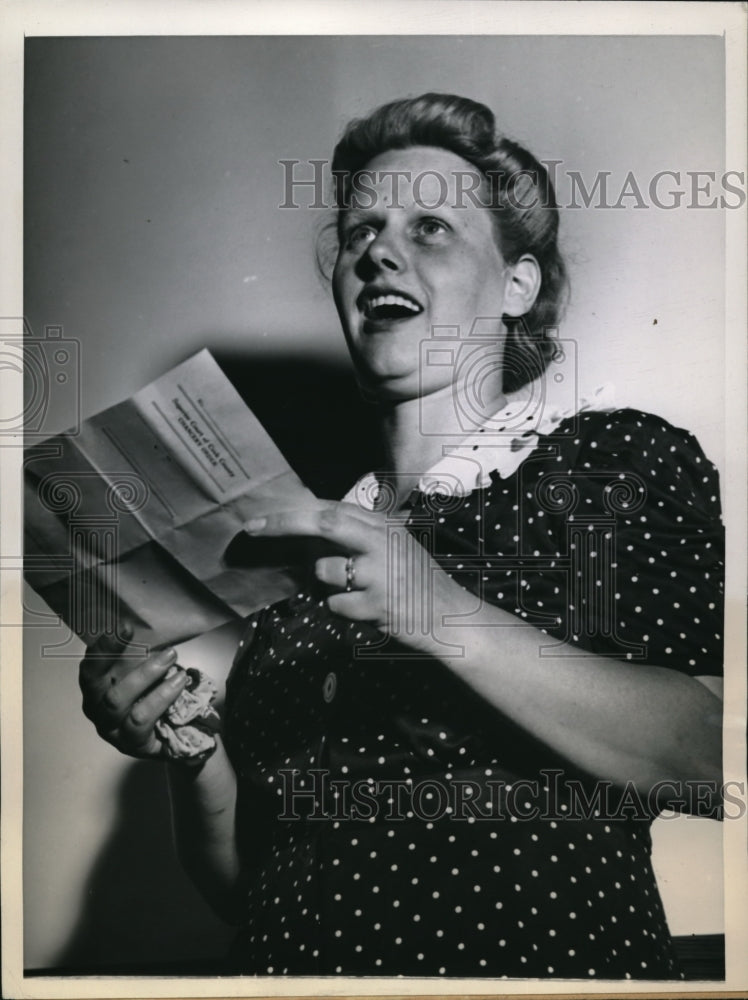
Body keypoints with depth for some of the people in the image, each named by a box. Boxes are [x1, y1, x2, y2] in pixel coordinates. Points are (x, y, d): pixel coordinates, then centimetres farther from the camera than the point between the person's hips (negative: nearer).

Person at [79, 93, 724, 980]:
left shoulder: (629, 462, 1)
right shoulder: (299, 532, 7)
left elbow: (712, 754, -13)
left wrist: (451, 622, -21)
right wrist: (194, 755, -7)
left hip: (554, 959, -1)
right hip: (292, 967, 2)